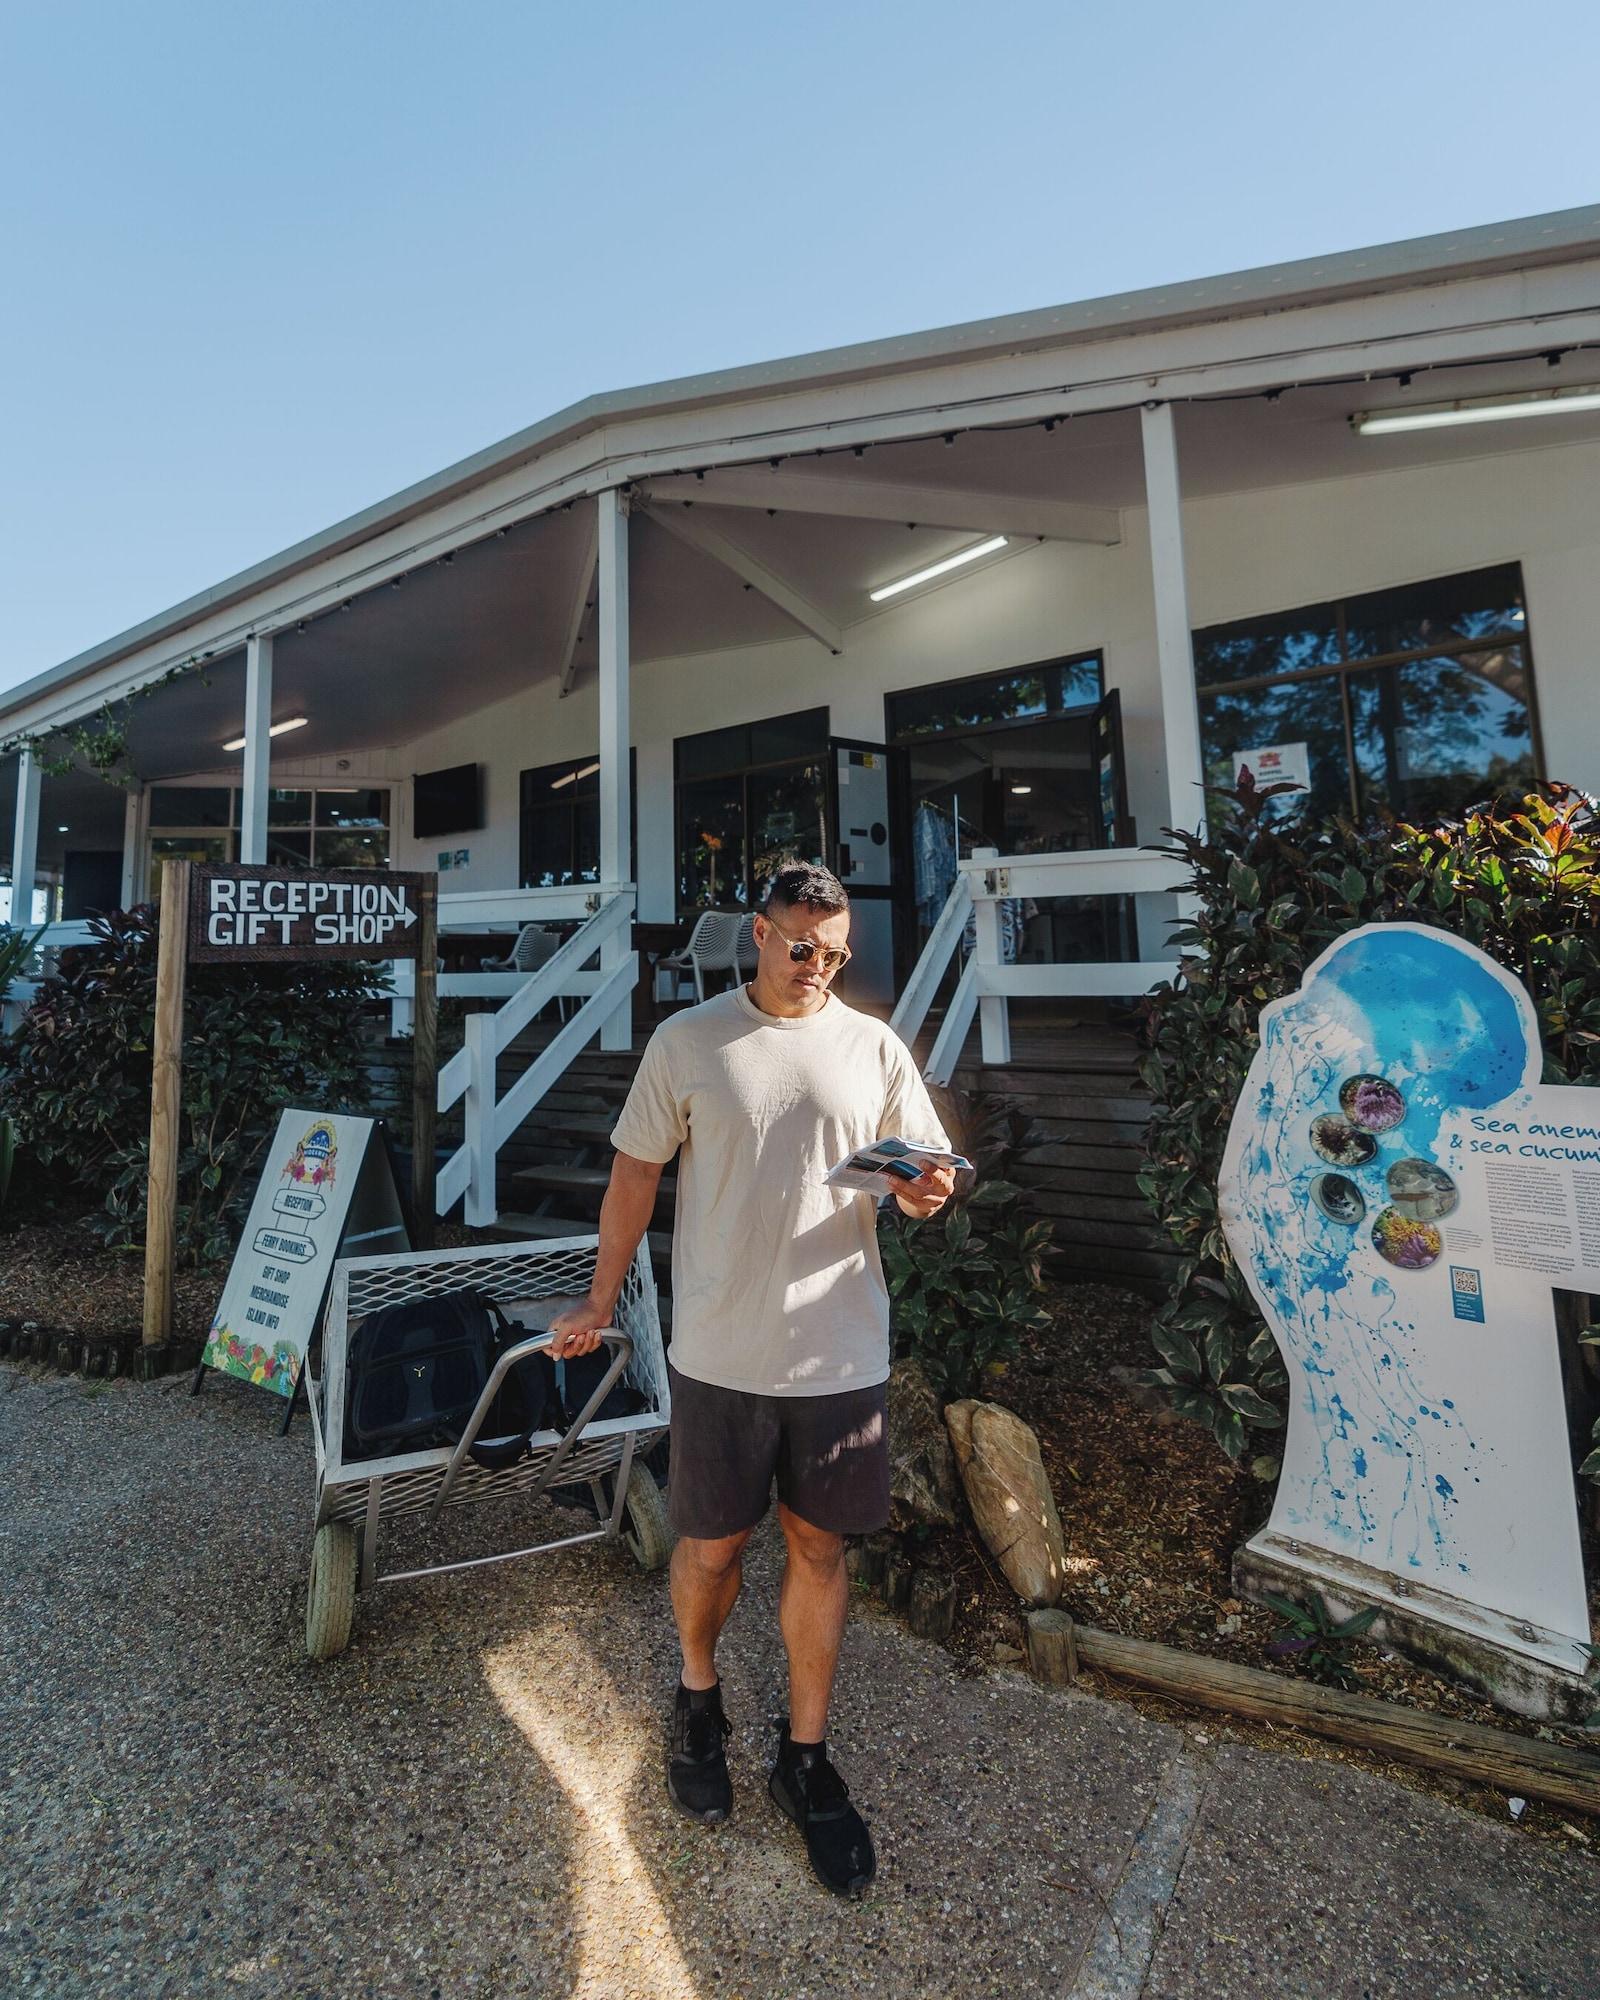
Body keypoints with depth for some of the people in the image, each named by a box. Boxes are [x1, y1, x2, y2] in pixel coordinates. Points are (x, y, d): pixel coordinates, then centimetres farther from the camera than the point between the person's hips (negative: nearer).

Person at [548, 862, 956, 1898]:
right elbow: (637, 1173, 3)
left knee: (821, 1548, 14)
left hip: (840, 1350, 2)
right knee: (713, 1544, 15)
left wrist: (928, 1191, -17)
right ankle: (699, 1700, 48)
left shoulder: (874, 1046, 2)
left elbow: (928, 1170, 7)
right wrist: (602, 1299, 7)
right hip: (720, 1350, -1)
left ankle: (806, 1755, 39)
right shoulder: (688, 1040, -3)